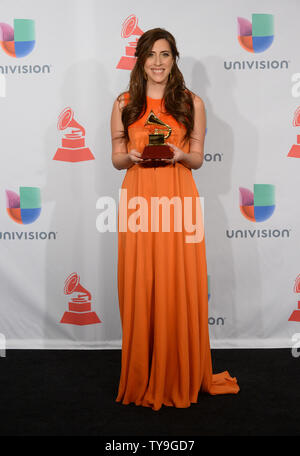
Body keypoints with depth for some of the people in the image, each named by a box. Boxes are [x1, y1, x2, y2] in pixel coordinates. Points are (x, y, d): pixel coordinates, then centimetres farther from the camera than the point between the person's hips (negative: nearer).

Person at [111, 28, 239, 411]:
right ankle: (141, 379, 19)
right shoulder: (124, 103, 10)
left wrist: (179, 154, -12)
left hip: (178, 199, 0)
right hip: (139, 199, 1)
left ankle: (181, 378, 19)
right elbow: (117, 159, 11)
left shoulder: (192, 103, 9)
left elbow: (198, 159, 9)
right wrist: (132, 156, -11)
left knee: (180, 289, 1)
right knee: (139, 289, 2)